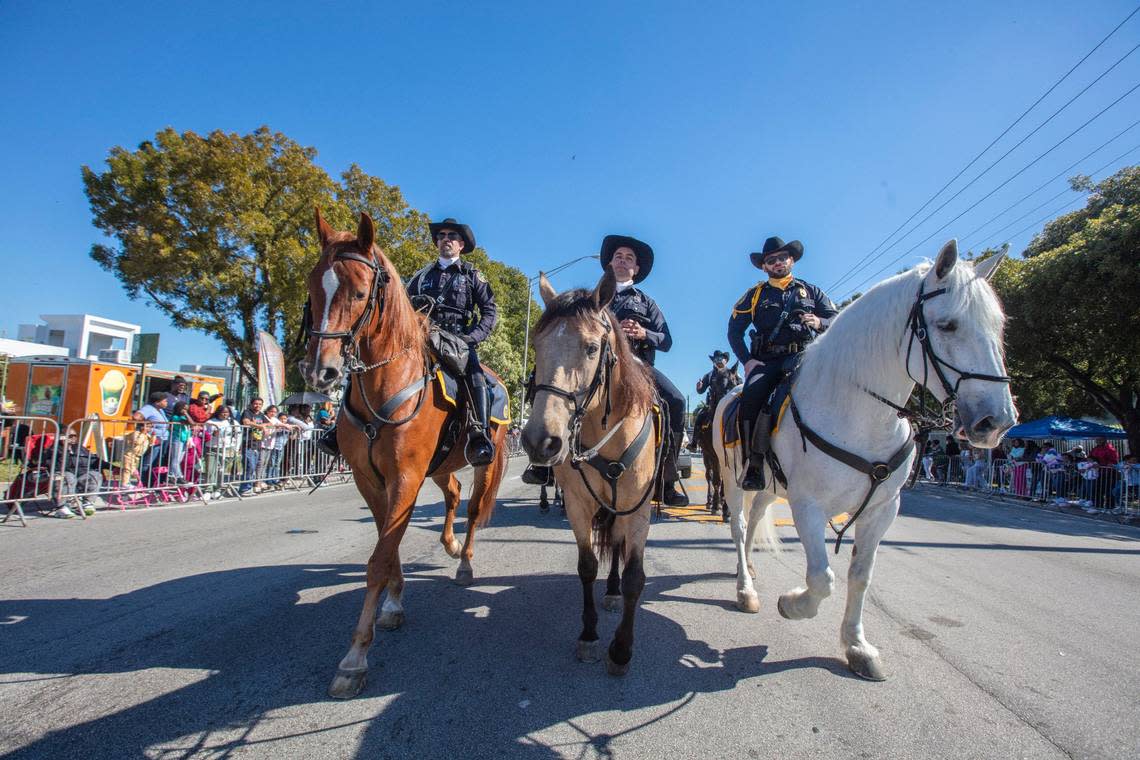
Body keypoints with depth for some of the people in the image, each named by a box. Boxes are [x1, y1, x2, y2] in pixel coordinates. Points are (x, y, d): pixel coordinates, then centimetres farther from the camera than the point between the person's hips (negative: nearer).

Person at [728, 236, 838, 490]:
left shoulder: (810, 291, 21)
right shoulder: (755, 295, 17)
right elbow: (734, 331, 10)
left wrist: (820, 322, -9)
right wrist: (747, 360, -4)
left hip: (804, 357, 1)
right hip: (767, 362, 0)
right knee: (751, 398, -31)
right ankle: (755, 462, -23)